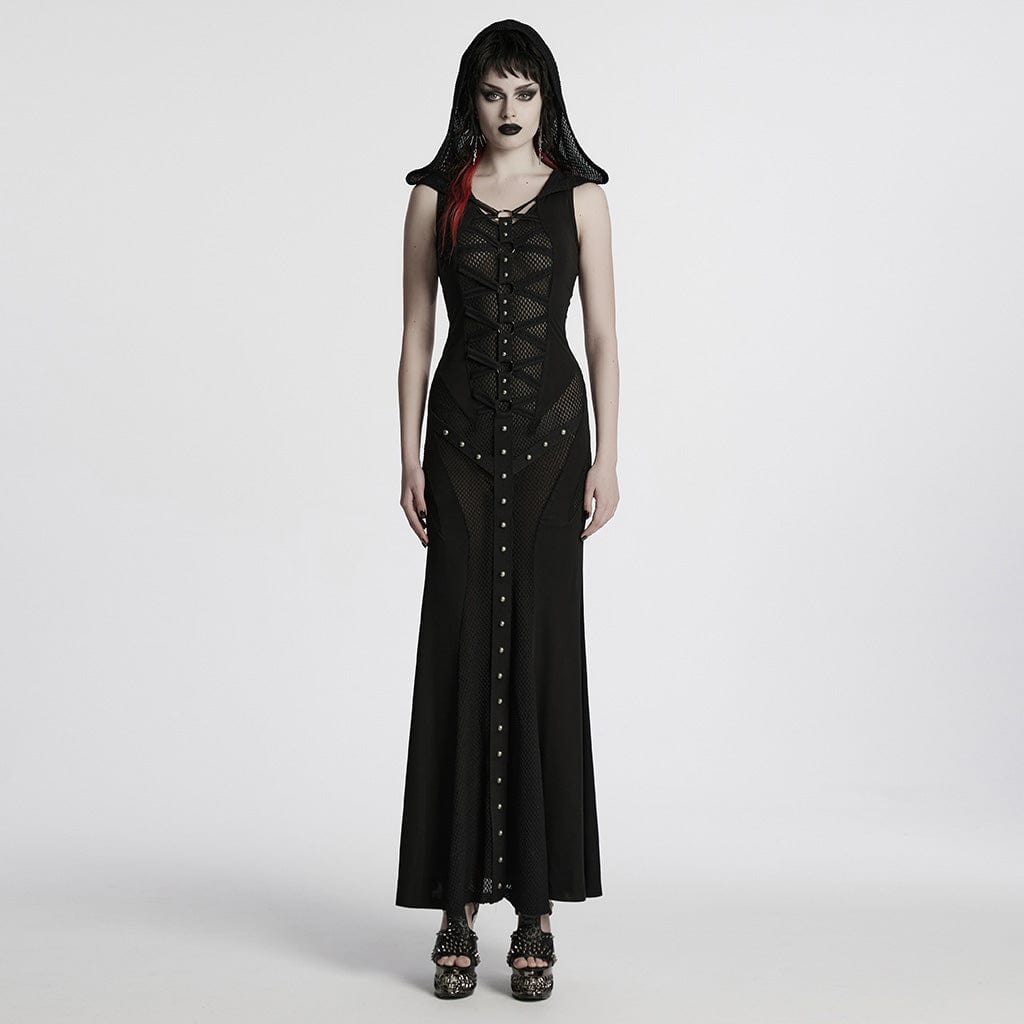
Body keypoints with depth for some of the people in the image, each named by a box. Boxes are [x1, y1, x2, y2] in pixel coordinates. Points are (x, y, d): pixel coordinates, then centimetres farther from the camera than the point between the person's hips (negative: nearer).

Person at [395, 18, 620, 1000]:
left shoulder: (579, 191, 7)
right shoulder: (435, 193, 8)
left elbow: (602, 331, 3)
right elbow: (416, 334, 6)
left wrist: (607, 456, -5)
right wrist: (409, 459, -1)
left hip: (552, 433, 0)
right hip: (464, 433, 1)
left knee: (544, 651, -2)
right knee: (461, 651, -2)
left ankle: (536, 908, 6)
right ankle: (458, 904, 7)